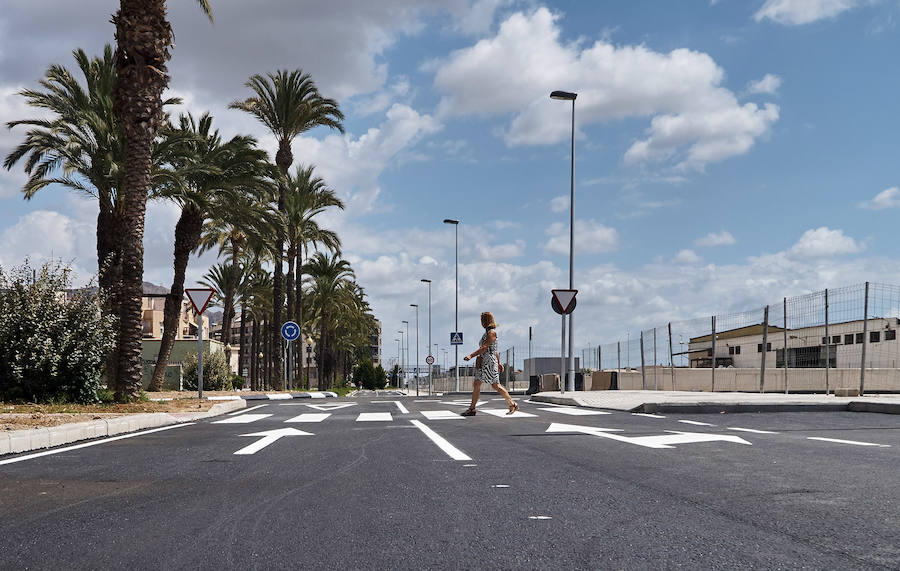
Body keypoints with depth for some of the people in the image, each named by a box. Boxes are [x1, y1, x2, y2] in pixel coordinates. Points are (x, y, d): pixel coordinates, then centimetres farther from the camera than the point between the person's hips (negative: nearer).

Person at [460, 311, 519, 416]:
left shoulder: (492, 332, -10)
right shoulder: (487, 332, 19)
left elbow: (484, 347, -20)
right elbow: (495, 350, 24)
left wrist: (471, 355, -26)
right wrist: (498, 363, 27)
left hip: (489, 361, -10)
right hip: (484, 362, 10)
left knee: (496, 385, -7)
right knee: (476, 385, 4)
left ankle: (512, 404, 1)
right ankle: (471, 409, 4)